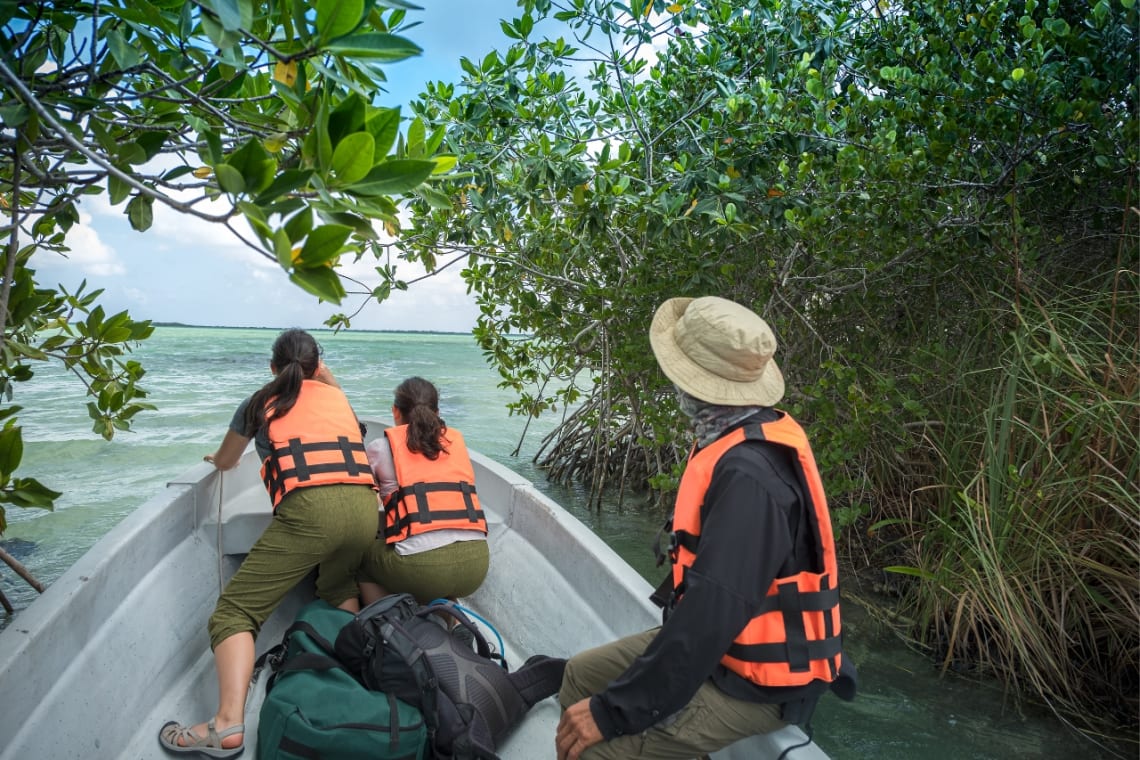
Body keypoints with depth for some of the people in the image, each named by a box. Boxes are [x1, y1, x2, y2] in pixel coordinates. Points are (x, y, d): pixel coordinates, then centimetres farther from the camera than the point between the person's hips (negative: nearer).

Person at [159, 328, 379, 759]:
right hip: (363, 506, 4)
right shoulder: (336, 396, 27)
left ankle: (228, 724, -16)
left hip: (308, 510, -4)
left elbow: (224, 463, 41)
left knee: (235, 611, 2)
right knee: (339, 586, 34)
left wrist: (215, 458, 64)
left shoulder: (260, 403, 22)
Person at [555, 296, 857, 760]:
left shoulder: (748, 475, -30)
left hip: (752, 681, -9)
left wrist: (614, 711, -26)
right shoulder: (739, 442, 0)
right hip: (720, 642, 9)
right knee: (582, 675, 14)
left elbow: (714, 612, -33)